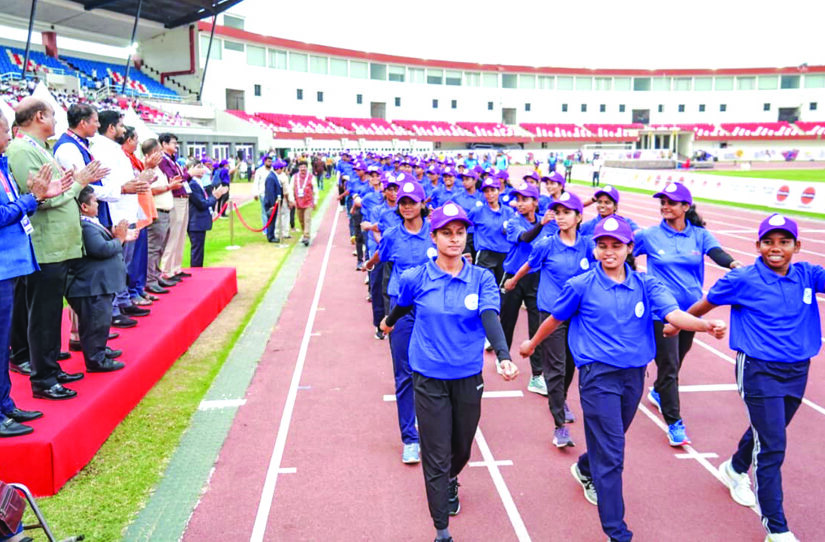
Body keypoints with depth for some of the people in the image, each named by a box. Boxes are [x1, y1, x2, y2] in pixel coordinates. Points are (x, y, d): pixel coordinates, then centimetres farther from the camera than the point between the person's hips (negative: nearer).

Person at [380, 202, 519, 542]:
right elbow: (402, 307, 13)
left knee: (462, 448, 21)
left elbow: (490, 318, -22)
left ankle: (450, 482, 54)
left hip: (469, 377, 2)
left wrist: (504, 356, -38)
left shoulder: (482, 279, -7)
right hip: (429, 378, -2)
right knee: (436, 457, 0)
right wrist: (389, 323, 31)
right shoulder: (415, 279, -9)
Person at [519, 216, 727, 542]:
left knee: (610, 441, 23)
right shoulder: (581, 286, -6)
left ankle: (585, 470, 55)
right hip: (598, 374, -4)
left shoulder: (646, 285, 1)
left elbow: (674, 314, -13)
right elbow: (555, 319, 8)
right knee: (611, 452, -7)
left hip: (634, 374, 4)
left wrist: (706, 325, -31)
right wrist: (532, 344, 20)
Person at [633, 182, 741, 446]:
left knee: (676, 360, 20)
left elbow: (717, 253, -18)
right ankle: (674, 423, 2)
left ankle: (658, 392, 48)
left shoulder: (699, 234, -1)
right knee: (669, 366, -6)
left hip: (691, 309, 3)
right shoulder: (650, 235, -4)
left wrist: (734, 263, -38)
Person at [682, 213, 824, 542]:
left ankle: (735, 469, 53)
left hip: (797, 370, 5)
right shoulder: (743, 280, -10)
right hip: (759, 371, -5)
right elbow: (703, 305, 3)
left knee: (767, 432, 23)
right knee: (772, 448, -5)